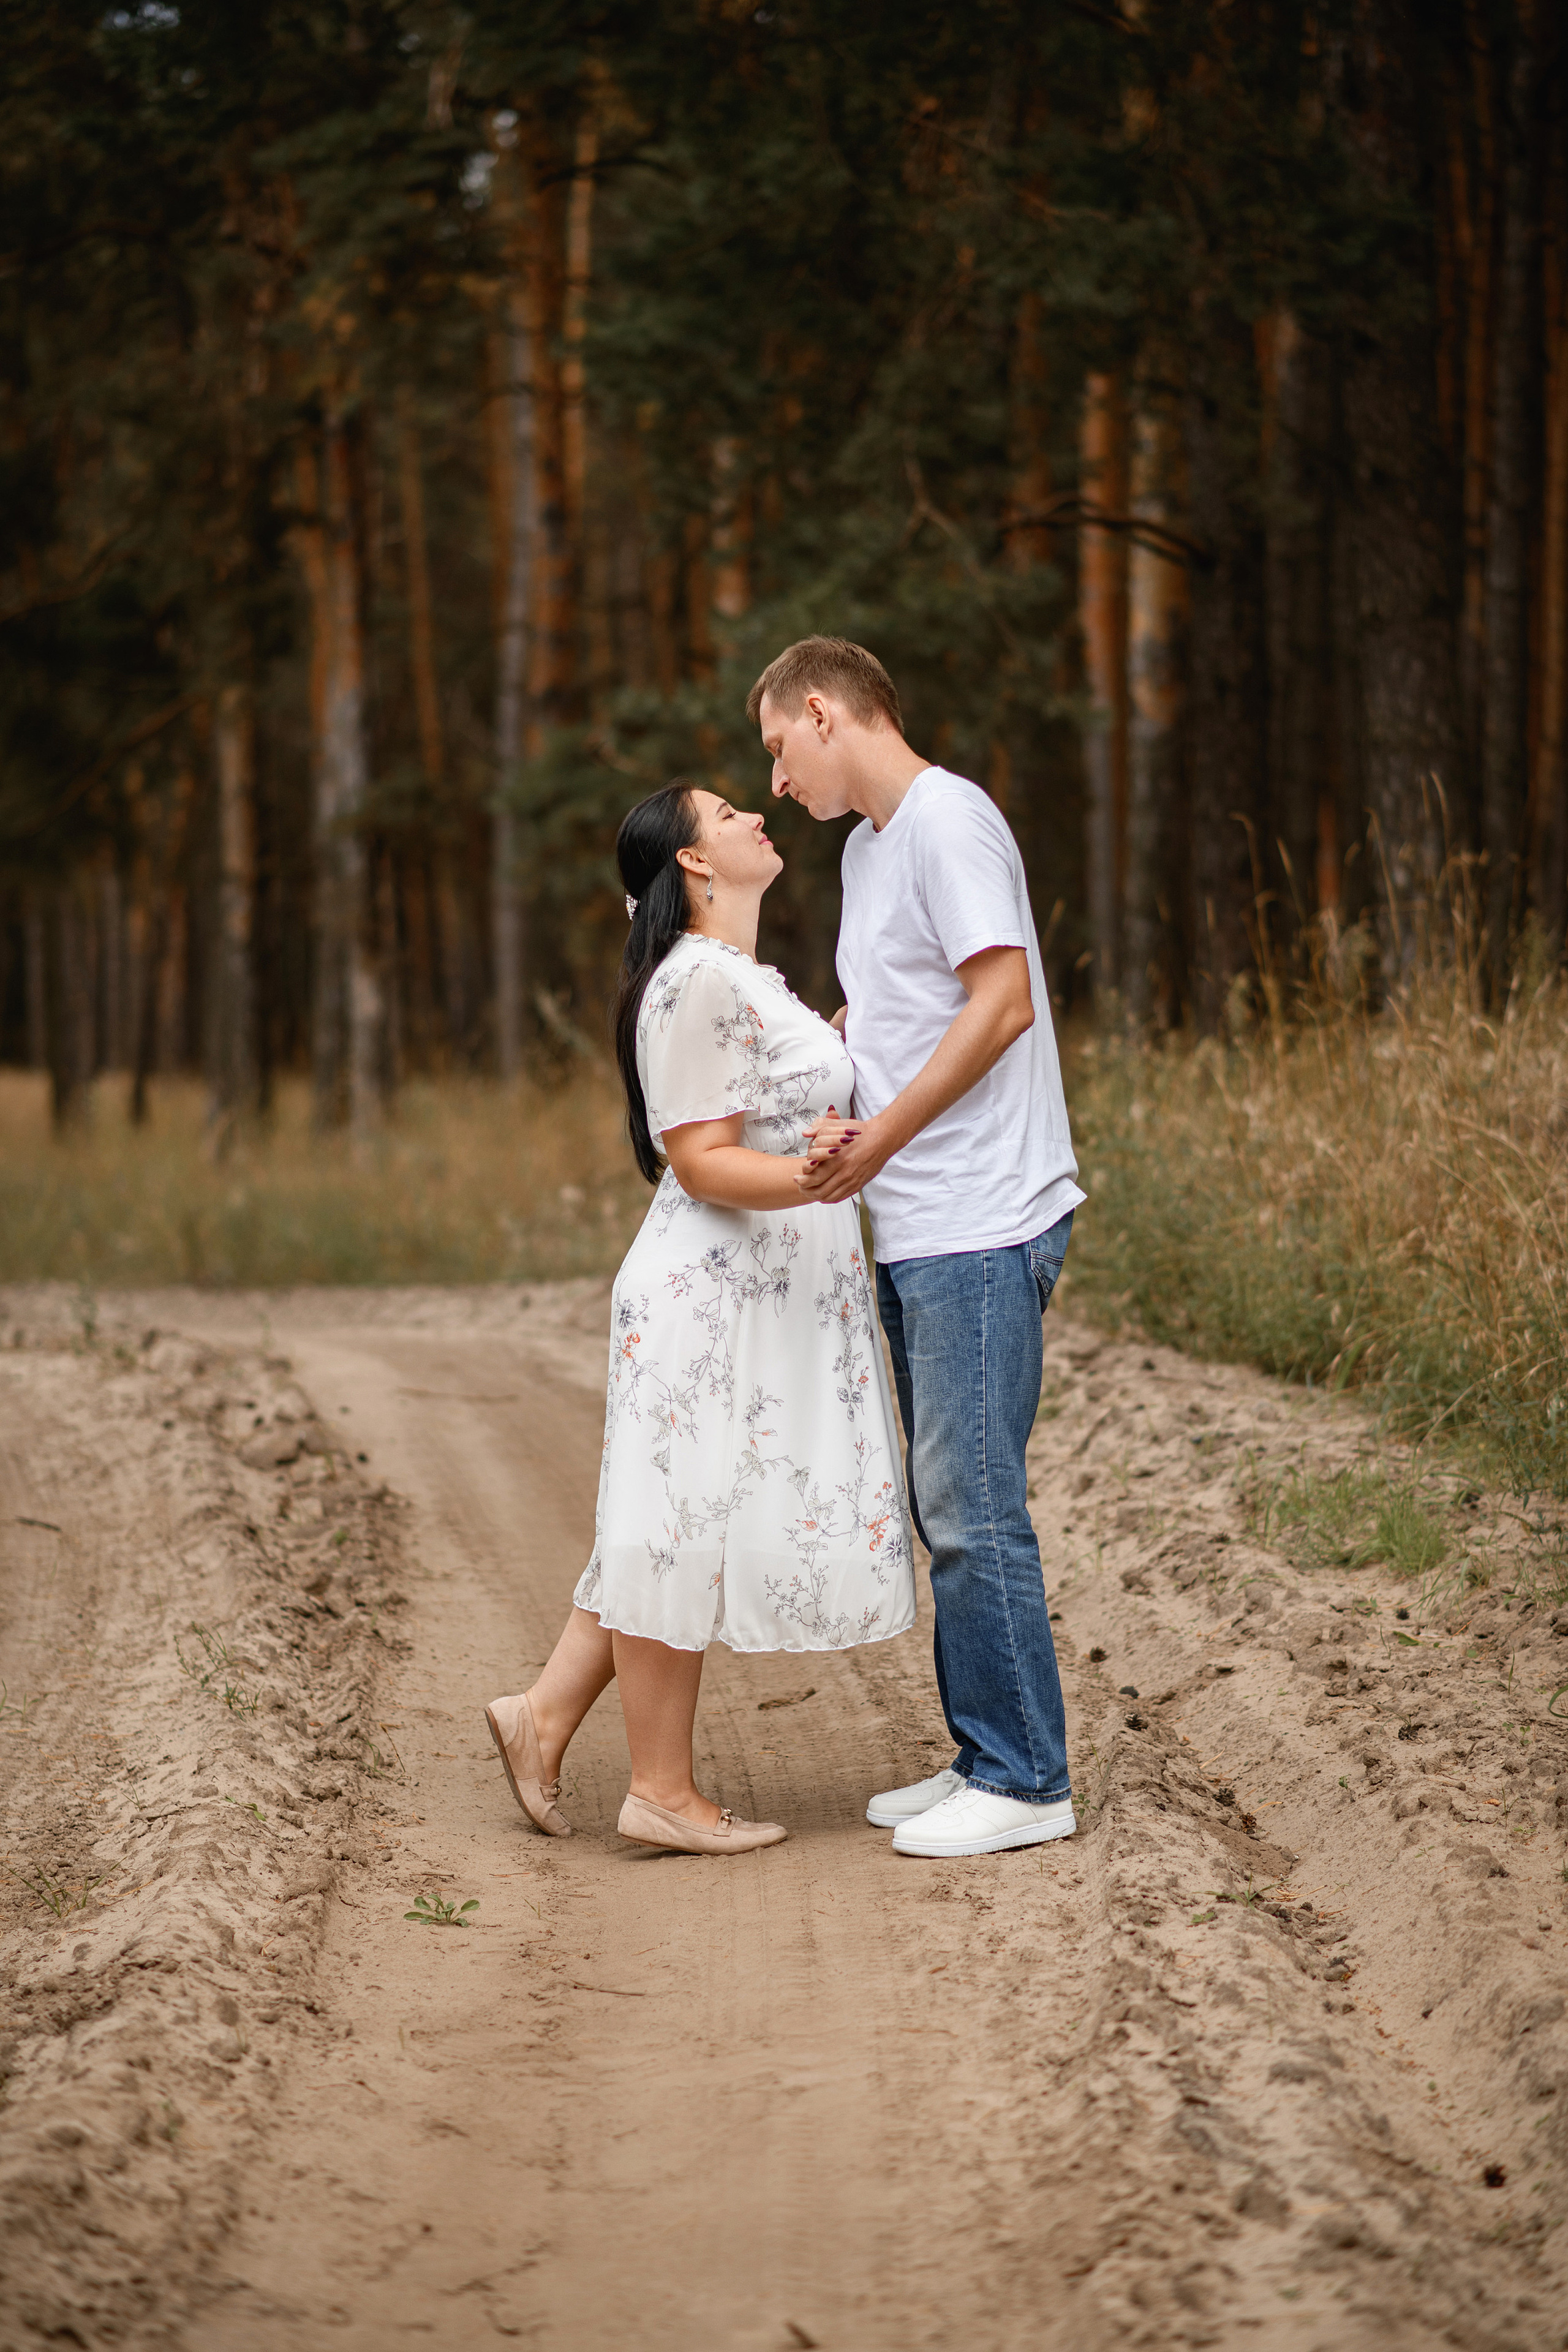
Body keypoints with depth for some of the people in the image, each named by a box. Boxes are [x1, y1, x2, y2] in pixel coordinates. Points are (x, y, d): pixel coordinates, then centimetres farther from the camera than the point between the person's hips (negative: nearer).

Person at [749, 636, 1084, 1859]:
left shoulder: (949, 820, -10)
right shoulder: (867, 846, 20)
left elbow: (1003, 1003, -18)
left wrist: (878, 1142, -17)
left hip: (982, 1228, -10)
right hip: (918, 1235, 10)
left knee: (974, 1507, -7)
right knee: (948, 1508, 12)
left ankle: (1026, 1782, -1)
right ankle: (985, 1760, 19)